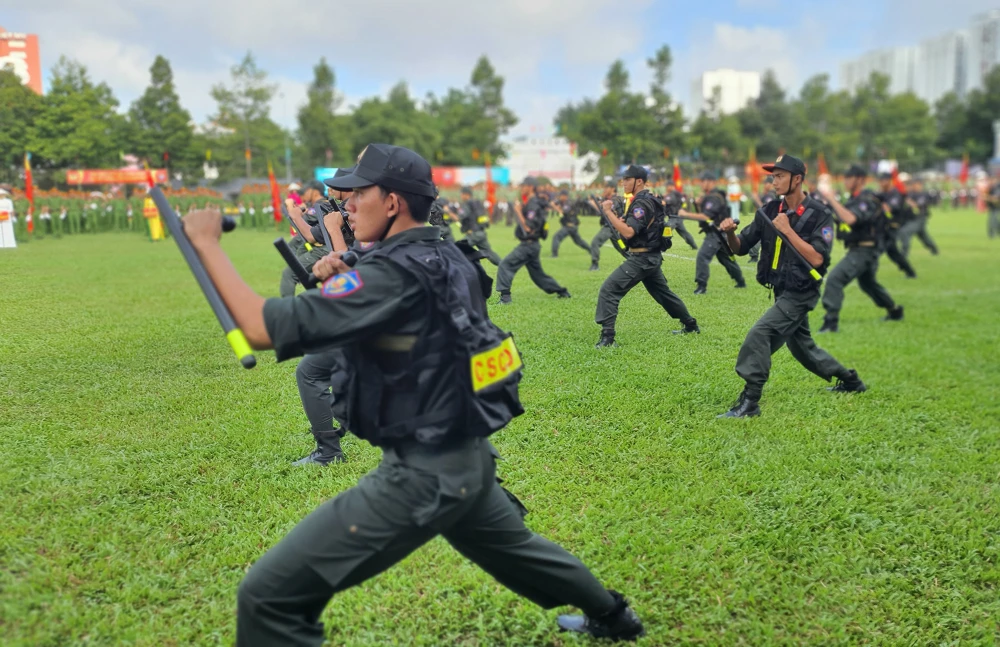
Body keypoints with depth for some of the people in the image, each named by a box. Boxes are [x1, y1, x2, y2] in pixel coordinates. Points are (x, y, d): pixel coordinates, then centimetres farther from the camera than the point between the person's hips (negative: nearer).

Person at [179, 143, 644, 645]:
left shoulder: (396, 273, -21)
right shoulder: (448, 260, 5)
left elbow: (263, 329, -24)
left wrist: (206, 243, -14)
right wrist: (343, 281, 4)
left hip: (423, 475, -9)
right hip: (469, 461, 9)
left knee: (269, 595, -8)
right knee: (516, 547, 36)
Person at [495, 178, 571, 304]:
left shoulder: (534, 205, -17)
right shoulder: (531, 202, 12)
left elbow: (529, 228, -22)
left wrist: (518, 212, -21)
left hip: (528, 245, -10)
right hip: (531, 245, 10)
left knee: (505, 264, -13)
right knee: (537, 273, 21)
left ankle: (505, 296, -17)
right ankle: (562, 292, 29)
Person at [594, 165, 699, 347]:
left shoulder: (641, 204, -17)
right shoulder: (650, 200, 14)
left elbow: (628, 232, -27)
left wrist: (608, 212, -25)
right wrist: (620, 221, 4)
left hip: (641, 259, -11)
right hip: (652, 257, 11)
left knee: (608, 291, -15)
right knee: (663, 292, 26)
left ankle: (607, 336, -20)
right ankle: (691, 325, 37)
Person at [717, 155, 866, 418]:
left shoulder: (819, 215, -15)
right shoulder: (769, 211, 0)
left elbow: (817, 259, -25)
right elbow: (740, 248, 0)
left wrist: (787, 230, -26)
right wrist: (730, 232, -22)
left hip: (801, 293, -8)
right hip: (783, 292, 8)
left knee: (759, 334, -22)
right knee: (801, 347, 23)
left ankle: (749, 402, -18)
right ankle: (850, 380, 44)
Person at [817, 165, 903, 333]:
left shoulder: (867, 200, -17)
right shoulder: (854, 199, 14)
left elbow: (850, 219, -33)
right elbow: (840, 217, 13)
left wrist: (832, 199, -31)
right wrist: (831, 200, 0)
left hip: (864, 251, -11)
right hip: (857, 250, 11)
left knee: (834, 278, -23)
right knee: (867, 283, 27)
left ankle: (831, 321, -26)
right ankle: (895, 311, 47)